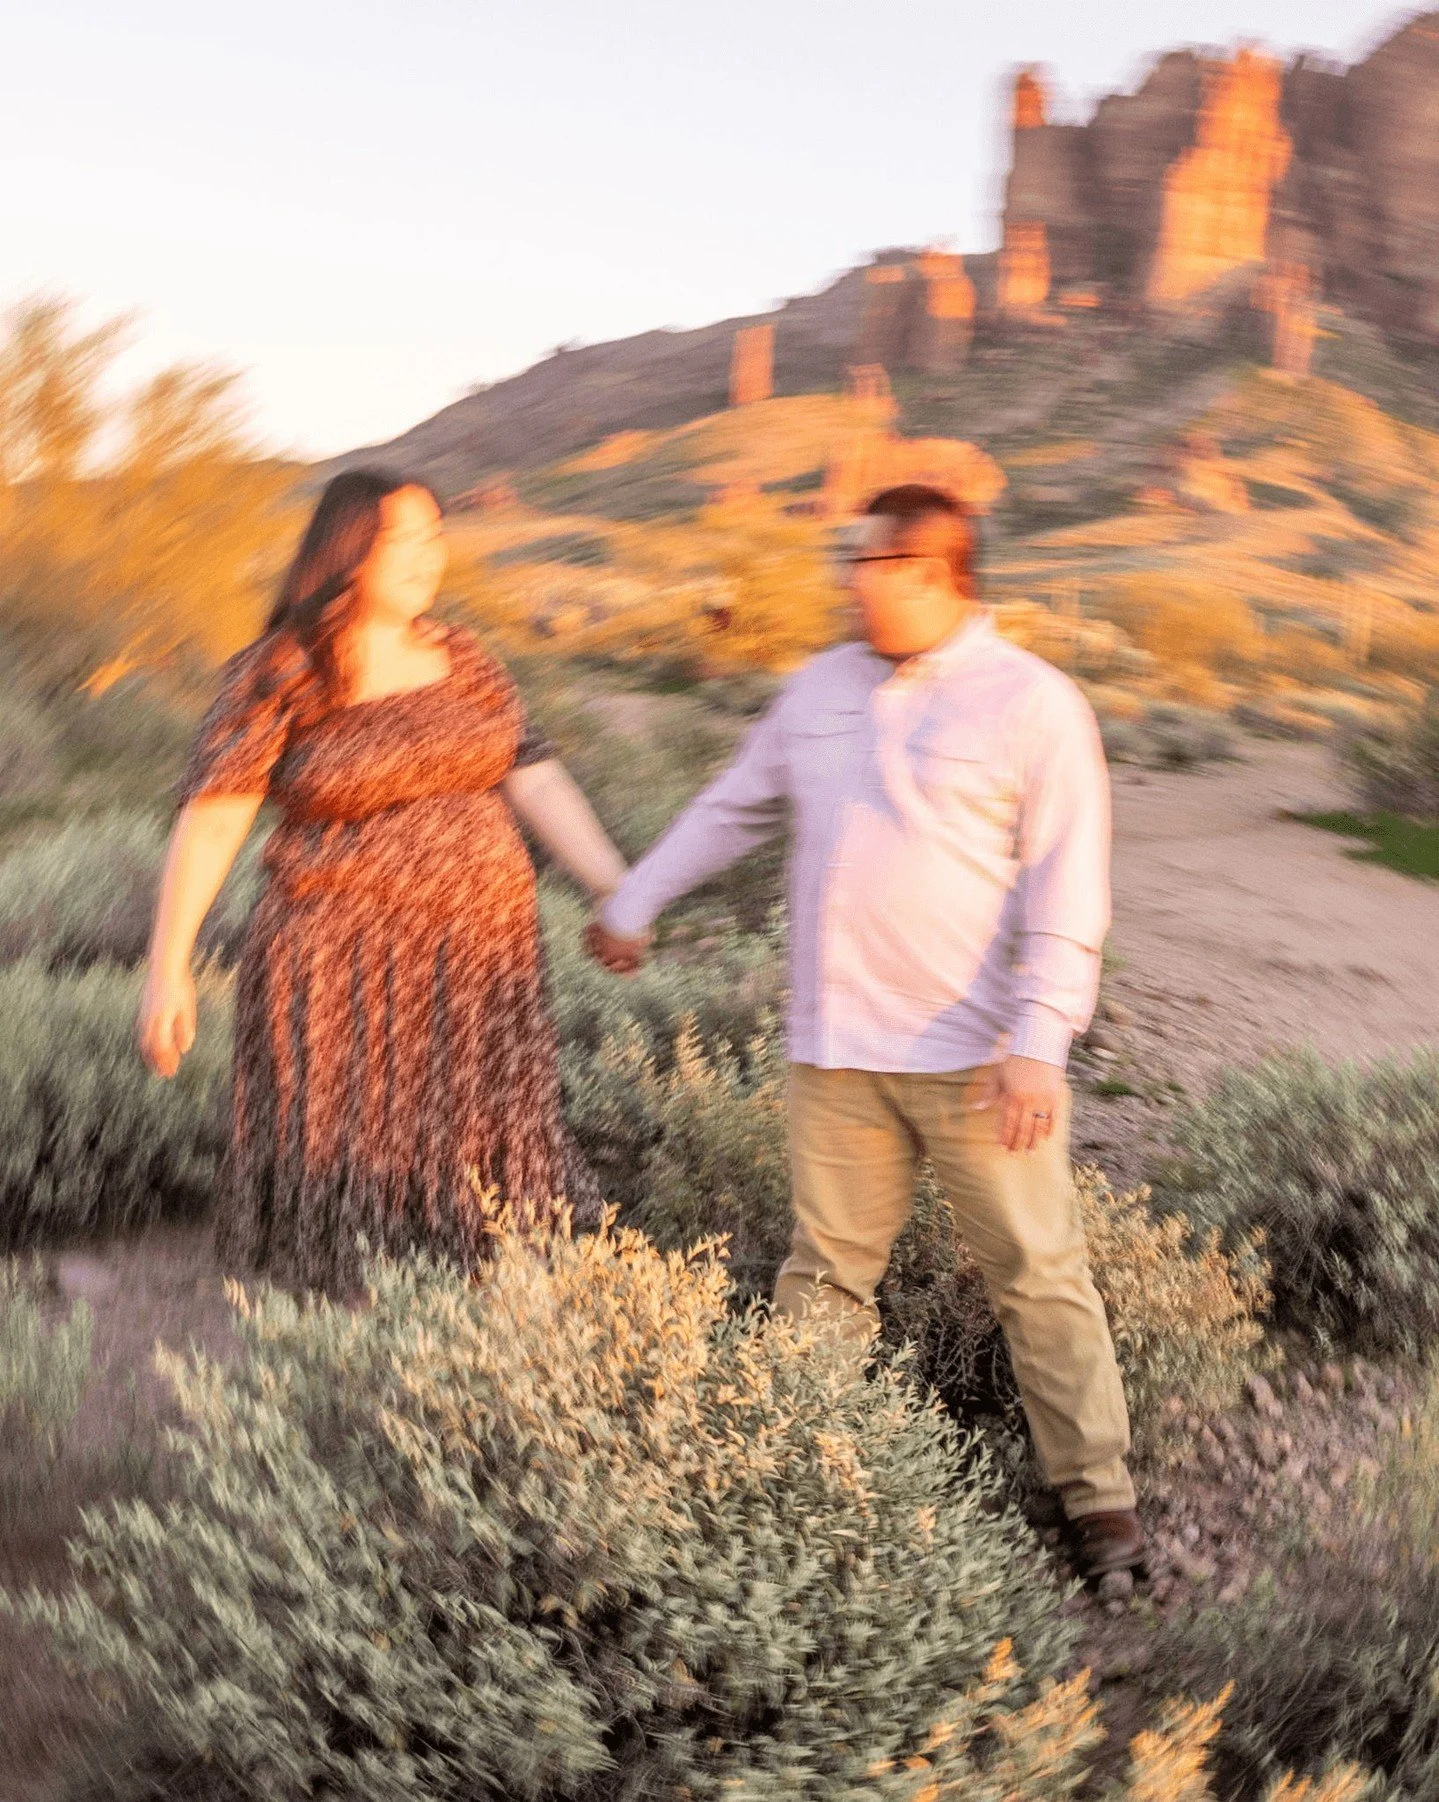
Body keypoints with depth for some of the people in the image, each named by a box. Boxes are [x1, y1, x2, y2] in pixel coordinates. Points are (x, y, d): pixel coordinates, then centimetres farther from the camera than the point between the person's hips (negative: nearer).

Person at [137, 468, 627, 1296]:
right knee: (344, 1188, 3)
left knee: (479, 1181, 10)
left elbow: (535, 778, 5)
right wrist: (168, 966, -15)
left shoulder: (463, 659, 7)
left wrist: (618, 890, -4)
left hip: (479, 956, 4)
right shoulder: (278, 678, -6)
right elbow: (210, 821, -9)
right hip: (341, 971, -4)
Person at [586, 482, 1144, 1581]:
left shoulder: (1034, 704, -4)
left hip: (976, 1055, -4)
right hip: (837, 1052, 5)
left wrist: (1040, 1044, -18)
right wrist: (635, 903, 28)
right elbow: (734, 808, 24)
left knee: (1040, 1275, 3)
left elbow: (1067, 893, -9)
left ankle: (1100, 1498, 17)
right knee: (825, 1273, 12)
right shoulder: (822, 688, 12)